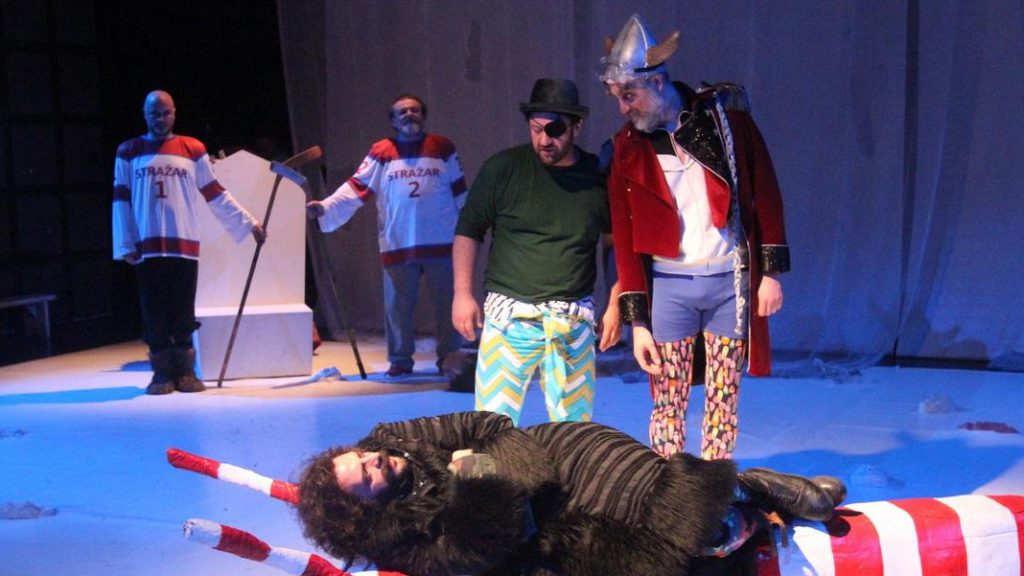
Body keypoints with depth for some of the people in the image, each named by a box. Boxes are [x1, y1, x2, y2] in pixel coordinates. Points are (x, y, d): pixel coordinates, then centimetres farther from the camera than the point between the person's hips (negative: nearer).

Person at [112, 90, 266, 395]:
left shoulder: (193, 149, 6)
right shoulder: (128, 152, 7)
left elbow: (216, 195, 8)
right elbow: (121, 200, 4)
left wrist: (249, 223, 4)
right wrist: (125, 245, -3)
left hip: (185, 245, 0)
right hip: (147, 247, 0)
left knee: (183, 313, 2)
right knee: (154, 313, 2)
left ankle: (185, 371, 11)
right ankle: (162, 373, 9)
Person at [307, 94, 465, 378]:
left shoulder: (443, 148, 6)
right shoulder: (381, 152, 2)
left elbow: (459, 194, 10)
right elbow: (355, 188, -5)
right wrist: (325, 207, -19)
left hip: (441, 244, 0)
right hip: (397, 245, 0)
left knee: (446, 303, 6)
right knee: (398, 305, 6)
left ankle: (449, 357, 18)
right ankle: (400, 359, 17)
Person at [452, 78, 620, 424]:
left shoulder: (599, 176, 3)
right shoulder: (503, 168, -1)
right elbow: (468, 231, 5)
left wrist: (616, 307, 7)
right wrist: (462, 294, -2)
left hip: (574, 321, 2)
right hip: (508, 315, -1)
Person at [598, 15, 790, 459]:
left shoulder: (724, 113, -2)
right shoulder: (626, 148, 1)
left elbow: (765, 193, 2)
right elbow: (625, 240, 2)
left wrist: (771, 271, -3)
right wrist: (637, 320, -2)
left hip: (729, 281, 0)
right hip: (668, 284, 1)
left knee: (723, 401, 5)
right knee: (668, 402, 2)